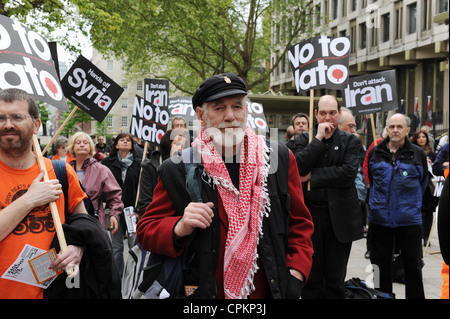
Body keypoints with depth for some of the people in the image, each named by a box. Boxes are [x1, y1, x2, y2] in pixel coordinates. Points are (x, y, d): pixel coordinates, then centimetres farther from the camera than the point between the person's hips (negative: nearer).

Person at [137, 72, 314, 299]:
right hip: (203, 291, -1)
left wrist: (295, 276, -7)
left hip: (271, 291, 1)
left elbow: (299, 222, 4)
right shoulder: (178, 170, -8)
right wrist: (181, 228, -22)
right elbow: (146, 231, -2)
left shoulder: (280, 158, -3)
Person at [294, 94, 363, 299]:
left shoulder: (350, 141, 3)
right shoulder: (304, 140, 6)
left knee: (335, 279, 10)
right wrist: (319, 138, -13)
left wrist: (313, 176, -11)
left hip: (339, 217, 0)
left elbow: (348, 173, -13)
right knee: (311, 276, 8)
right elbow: (298, 168, -12)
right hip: (310, 215, 0)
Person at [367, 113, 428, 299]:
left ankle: (415, 296, 19)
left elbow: (423, 181, 12)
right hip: (379, 219, 2)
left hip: (409, 219, -2)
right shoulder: (375, 152, 4)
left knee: (413, 264, 7)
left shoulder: (417, 154, -2)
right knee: (380, 264, 10)